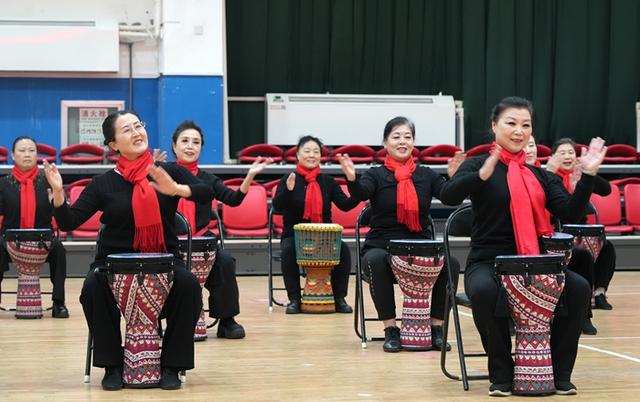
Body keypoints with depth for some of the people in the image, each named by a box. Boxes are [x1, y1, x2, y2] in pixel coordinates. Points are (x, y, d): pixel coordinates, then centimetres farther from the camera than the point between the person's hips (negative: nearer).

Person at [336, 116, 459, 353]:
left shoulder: (426, 175, 9)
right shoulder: (376, 175, 4)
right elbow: (361, 194, -17)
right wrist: (352, 179, -39)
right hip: (382, 246, -2)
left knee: (451, 264, -26)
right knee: (375, 261, -36)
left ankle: (437, 327, -10)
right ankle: (390, 330, -23)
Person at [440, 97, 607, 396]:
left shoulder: (537, 174, 15)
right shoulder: (479, 165, -1)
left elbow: (570, 212, 6)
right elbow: (447, 195, -20)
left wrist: (588, 175, -4)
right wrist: (483, 174, -35)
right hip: (487, 262, -4)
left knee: (578, 288, -21)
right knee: (484, 291, -38)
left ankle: (559, 371, -7)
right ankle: (502, 373, -19)